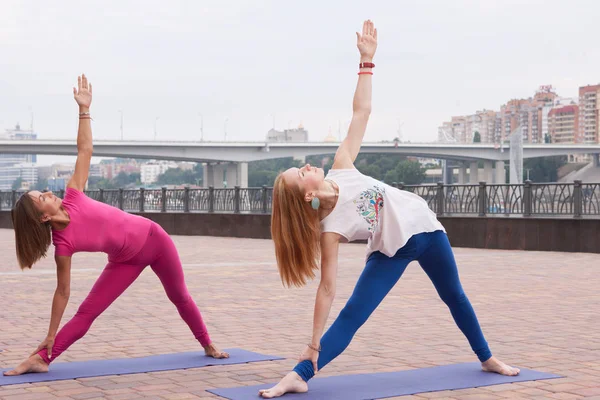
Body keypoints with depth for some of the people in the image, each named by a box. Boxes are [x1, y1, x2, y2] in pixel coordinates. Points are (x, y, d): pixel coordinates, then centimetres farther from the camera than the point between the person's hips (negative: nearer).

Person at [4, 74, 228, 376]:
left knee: (180, 297, 19)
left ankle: (208, 346, 38)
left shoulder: (72, 198, -19)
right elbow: (62, 291, -18)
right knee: (87, 312, -12)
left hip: (152, 237, 3)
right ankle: (42, 359, -4)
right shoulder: (63, 244, -24)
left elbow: (84, 151, -14)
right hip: (126, 260, -3)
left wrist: (84, 109, -19)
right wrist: (50, 336, -17)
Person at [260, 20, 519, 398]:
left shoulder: (341, 168, -17)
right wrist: (314, 344, -27)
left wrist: (367, 61, -18)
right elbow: (327, 289, -25)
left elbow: (361, 112, -12)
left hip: (424, 226, 6)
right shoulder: (330, 228, -27)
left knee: (455, 296, 22)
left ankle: (487, 358, 44)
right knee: (350, 317, -20)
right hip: (392, 251, -5)